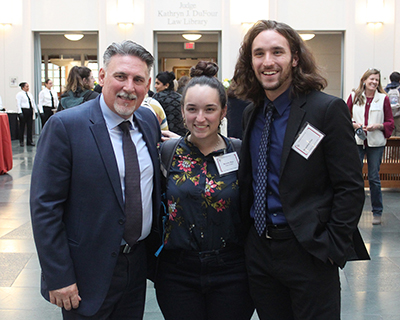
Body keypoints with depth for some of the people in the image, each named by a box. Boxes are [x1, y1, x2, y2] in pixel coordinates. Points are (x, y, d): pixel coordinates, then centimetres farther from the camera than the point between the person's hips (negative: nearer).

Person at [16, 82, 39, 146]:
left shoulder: (30, 94, 17)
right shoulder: (19, 94, -4)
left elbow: (33, 103, 20)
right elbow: (18, 104, -10)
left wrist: (36, 111, 13)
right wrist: (20, 113, -19)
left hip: (30, 111, 6)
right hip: (23, 111, -6)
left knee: (30, 127, 5)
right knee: (22, 127, 0)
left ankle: (29, 141, 10)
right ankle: (21, 141, 9)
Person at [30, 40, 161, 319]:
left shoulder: (149, 121, 3)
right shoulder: (64, 126, -16)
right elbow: (45, 207, -16)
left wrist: (156, 248, 9)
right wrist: (58, 278, -17)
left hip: (138, 263, 6)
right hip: (89, 272, -5)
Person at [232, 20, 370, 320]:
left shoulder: (328, 109, -11)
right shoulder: (251, 114, 9)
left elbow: (350, 187, -12)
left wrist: (333, 247, -15)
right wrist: (247, 233, 9)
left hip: (308, 251, -5)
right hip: (258, 247, 6)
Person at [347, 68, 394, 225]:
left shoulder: (383, 98, 2)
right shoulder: (354, 96, 5)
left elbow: (391, 123, 5)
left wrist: (378, 126, -13)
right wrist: (354, 124, -10)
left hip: (376, 143, -1)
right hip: (356, 142, 1)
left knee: (374, 178, 5)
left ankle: (377, 212, 18)